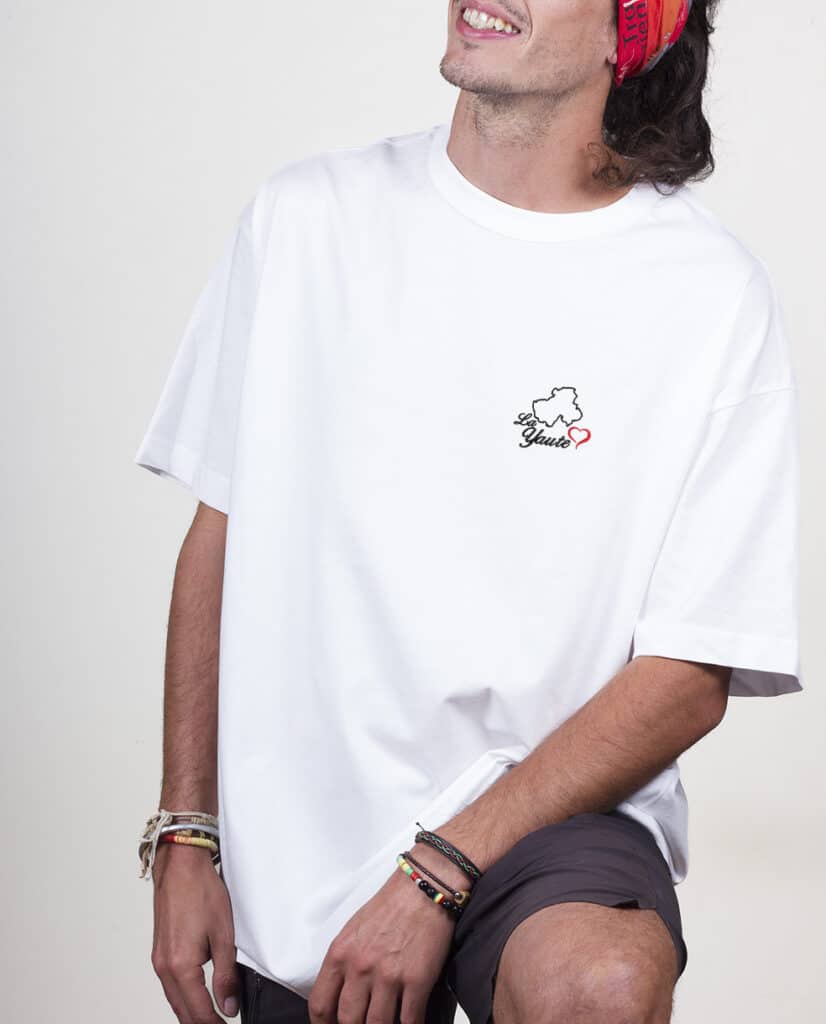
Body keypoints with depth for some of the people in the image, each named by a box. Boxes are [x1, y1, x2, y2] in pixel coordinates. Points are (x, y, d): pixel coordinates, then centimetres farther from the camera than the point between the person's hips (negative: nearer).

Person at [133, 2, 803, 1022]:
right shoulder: (309, 214, 2)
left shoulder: (717, 296, -8)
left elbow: (692, 676, -8)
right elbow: (223, 531, 7)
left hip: (558, 811, -3)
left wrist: (434, 876, -15)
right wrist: (184, 839, 3)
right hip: (295, 855, 4)